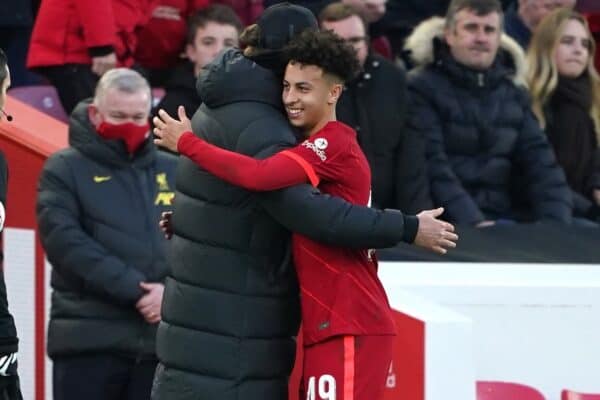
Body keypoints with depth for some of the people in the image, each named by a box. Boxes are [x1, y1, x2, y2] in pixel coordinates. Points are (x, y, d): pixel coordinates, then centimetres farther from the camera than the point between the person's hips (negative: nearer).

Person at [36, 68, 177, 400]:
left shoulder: (173, 171, 16)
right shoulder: (65, 169, 6)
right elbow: (66, 241, -9)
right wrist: (131, 289, -16)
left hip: (161, 339, 3)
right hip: (88, 339, -3)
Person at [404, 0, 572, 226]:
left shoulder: (514, 94, 15)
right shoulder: (422, 88, -2)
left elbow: (539, 160, 6)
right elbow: (432, 168, -13)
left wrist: (556, 224, -10)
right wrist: (472, 221, -24)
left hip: (506, 217, 5)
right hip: (450, 223, -5)